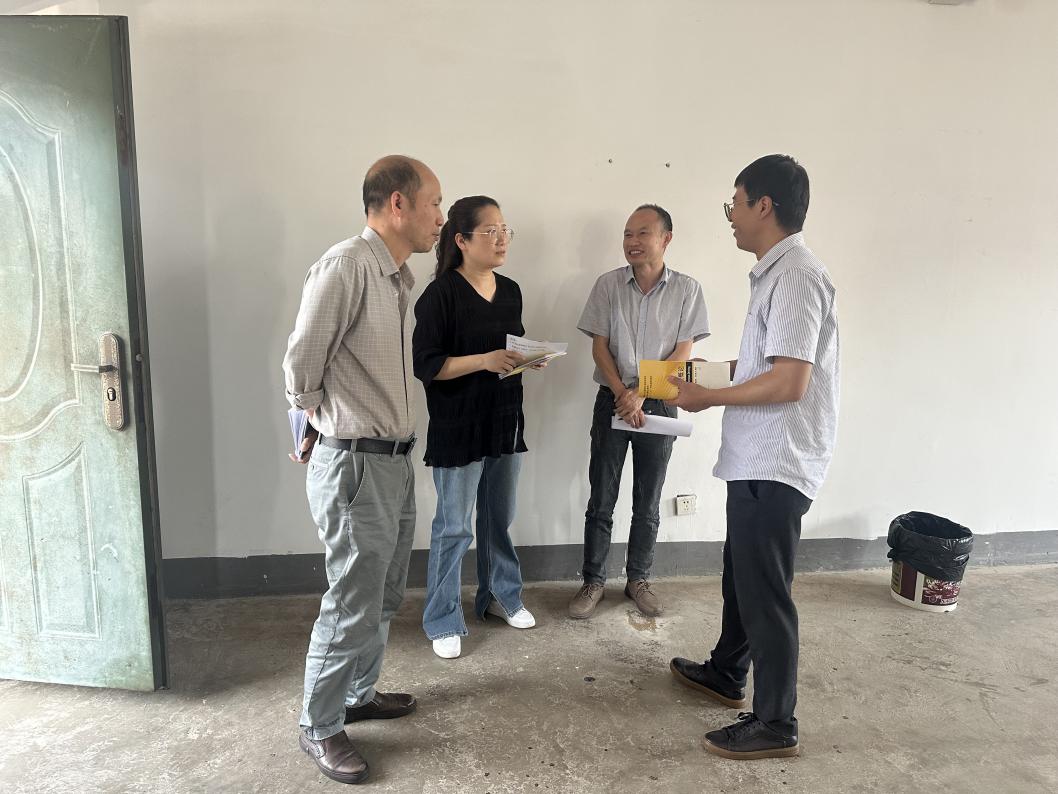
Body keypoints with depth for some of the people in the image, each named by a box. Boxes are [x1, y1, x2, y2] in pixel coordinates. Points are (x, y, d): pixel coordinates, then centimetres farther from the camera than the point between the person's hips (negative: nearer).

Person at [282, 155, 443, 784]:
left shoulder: (399, 277, 12)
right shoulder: (346, 265, -17)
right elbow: (302, 365, -14)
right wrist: (324, 426, 1)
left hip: (395, 459, 9)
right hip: (355, 464, -9)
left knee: (385, 595, 19)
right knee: (353, 604, 3)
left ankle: (359, 694, 39)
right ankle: (319, 727, 24)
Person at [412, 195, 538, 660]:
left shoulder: (511, 292, 8)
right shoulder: (441, 294, -13)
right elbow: (425, 364, -16)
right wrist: (484, 360, -25)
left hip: (506, 422, 6)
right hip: (458, 429, -6)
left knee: (499, 519, 18)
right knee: (454, 528, 4)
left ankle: (501, 597, 37)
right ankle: (442, 622, 20)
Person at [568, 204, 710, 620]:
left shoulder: (687, 290, -3)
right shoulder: (608, 284, -2)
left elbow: (682, 353, -5)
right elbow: (599, 347, -2)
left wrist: (641, 393, -14)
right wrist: (622, 395, -14)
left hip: (658, 404, 0)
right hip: (612, 400, 0)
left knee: (648, 504, 10)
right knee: (601, 500, 4)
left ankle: (638, 579, 26)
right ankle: (593, 581, 17)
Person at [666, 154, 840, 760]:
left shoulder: (795, 275, -19)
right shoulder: (779, 272, 13)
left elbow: (790, 381, -25)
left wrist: (709, 398, -16)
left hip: (775, 464, -10)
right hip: (757, 458, 10)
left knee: (765, 592, 1)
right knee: (742, 573, 22)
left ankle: (776, 725, 18)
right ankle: (726, 673, 41)